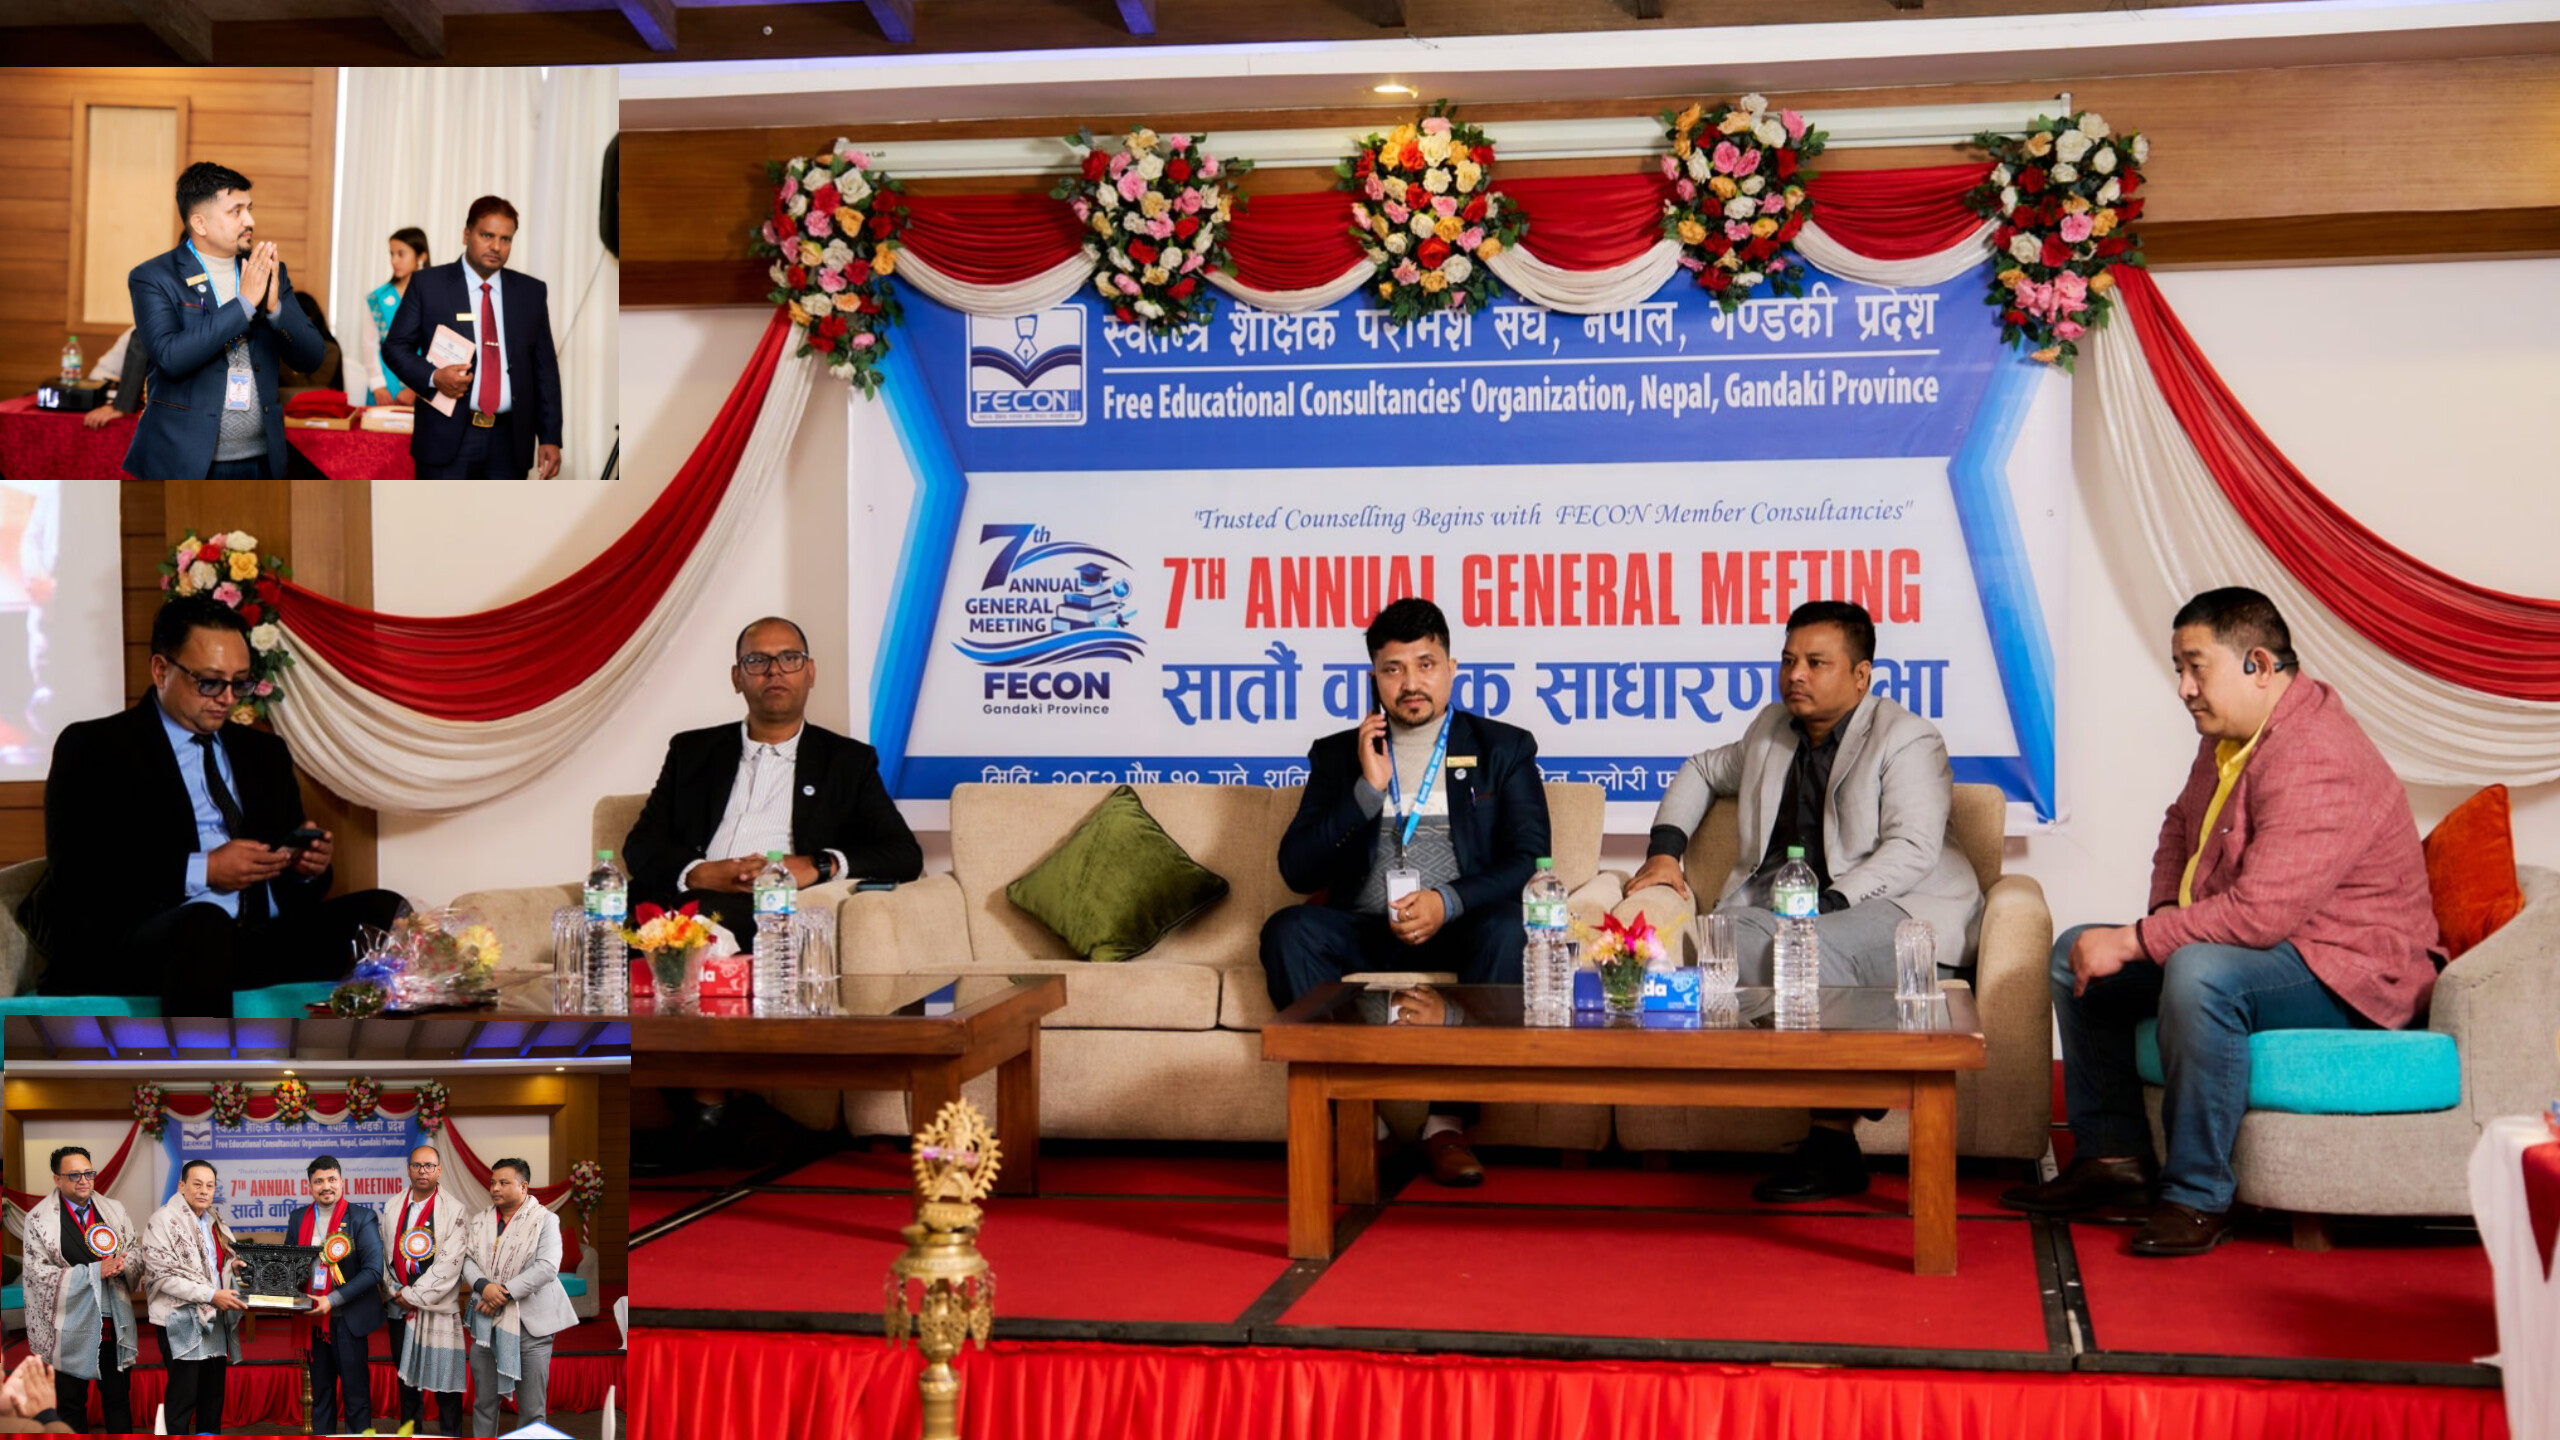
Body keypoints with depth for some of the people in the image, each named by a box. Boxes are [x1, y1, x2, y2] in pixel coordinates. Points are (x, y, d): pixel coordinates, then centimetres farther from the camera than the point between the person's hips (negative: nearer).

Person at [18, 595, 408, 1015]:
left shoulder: (265, 753, 25)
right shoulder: (93, 748, 7)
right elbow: (74, 875, -5)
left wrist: (308, 866, 1)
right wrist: (200, 871, -13)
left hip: (261, 940, 5)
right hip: (133, 946, -5)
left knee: (383, 912, -21)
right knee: (205, 925, -39)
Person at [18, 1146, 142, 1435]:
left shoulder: (113, 1211, 8)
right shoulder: (39, 1219, -5)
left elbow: (136, 1252, 10)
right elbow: (39, 1273, -12)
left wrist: (121, 1266, -15)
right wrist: (95, 1271, -19)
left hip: (113, 1323, 3)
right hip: (70, 1328, -3)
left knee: (118, 1398, 10)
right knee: (71, 1403, 10)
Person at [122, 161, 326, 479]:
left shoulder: (271, 272, 8)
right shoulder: (152, 278, -4)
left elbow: (311, 357, 4)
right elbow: (171, 358, -19)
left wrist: (275, 307, -14)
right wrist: (245, 302, -18)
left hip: (259, 462, 4)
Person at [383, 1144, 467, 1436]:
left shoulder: (453, 1211, -4)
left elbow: (449, 1264, -11)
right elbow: (383, 1256, 9)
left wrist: (413, 1295, -11)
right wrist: (396, 1293, -3)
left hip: (437, 1309, -4)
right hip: (401, 1310, 4)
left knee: (444, 1379, -3)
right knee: (406, 1376, 12)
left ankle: (451, 1435, 5)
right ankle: (409, 1432, 23)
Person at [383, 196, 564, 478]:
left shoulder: (532, 292, 11)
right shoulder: (427, 284, 4)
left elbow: (544, 368, 11)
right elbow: (394, 347, 5)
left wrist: (550, 438, 5)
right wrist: (433, 377, -16)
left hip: (508, 444, 3)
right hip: (447, 439, -2)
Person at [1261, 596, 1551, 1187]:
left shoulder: (1503, 749, 11)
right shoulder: (1339, 755, 15)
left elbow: (1531, 861, -1)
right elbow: (1297, 870, 4)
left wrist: (1448, 902, -18)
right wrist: (1369, 789, -7)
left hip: (1460, 926, -1)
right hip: (1365, 932, 1)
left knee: (1508, 930, -35)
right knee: (1287, 930, -28)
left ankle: (1448, 1122, -28)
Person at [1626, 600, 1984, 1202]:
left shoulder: (1906, 739, 0)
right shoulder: (1770, 731, 21)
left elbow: (1913, 849, -13)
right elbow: (1701, 771, 39)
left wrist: (1830, 902, -25)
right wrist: (1665, 848, 22)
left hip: (1897, 905, -5)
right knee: (1723, 938, -30)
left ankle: (1834, 1143, -32)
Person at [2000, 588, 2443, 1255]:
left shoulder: (2314, 763, -27)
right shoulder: (2227, 735, 6)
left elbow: (2260, 914, -35)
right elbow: (2181, 825, 24)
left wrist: (2134, 942, -26)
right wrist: (2163, 914, 5)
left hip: (2349, 974, -11)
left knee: (2200, 973, -39)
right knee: (2075, 954, 9)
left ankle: (2197, 1199, -27)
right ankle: (2112, 1153, 8)